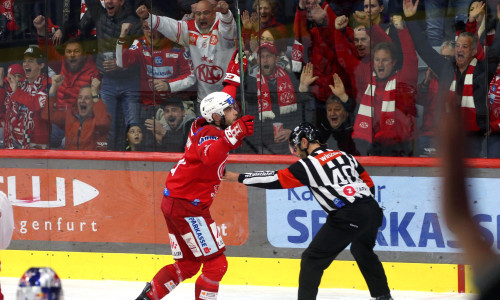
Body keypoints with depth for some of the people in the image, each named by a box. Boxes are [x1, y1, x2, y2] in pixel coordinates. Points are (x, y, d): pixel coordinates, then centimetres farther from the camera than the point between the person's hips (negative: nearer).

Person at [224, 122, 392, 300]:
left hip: (348, 218, -8)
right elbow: (369, 183, 21)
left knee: (313, 258, 1)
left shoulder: (307, 165, 0)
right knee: (363, 251, 33)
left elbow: (275, 179, 0)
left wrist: (238, 178, 7)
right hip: (372, 210, 8)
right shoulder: (345, 156, 19)